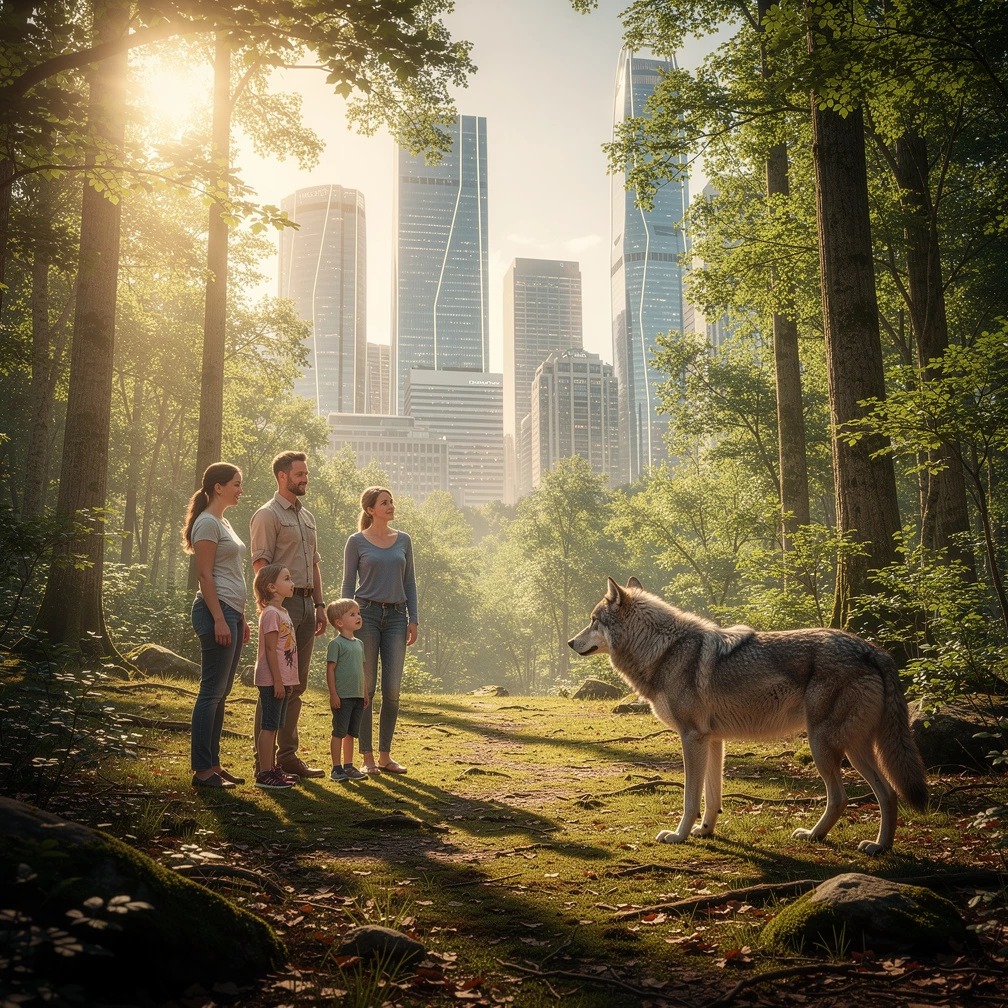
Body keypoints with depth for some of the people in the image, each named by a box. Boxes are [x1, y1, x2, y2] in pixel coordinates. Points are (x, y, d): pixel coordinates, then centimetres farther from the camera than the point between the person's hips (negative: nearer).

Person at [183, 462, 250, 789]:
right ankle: (202, 770, -3)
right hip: (216, 611, -10)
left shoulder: (224, 523, 20)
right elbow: (205, 575, -15)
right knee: (212, 692, -7)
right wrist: (219, 619, -20)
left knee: (220, 693, 11)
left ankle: (212, 764, 16)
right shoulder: (207, 523, -9)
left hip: (231, 612, 10)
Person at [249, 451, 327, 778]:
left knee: (297, 684, 10)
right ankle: (264, 761, -2)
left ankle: (288, 755, 17)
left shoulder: (307, 516, 20)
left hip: (306, 604, 8)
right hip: (283, 603, -8)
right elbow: (261, 564, -12)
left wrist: (319, 605, 16)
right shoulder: (268, 515, -5)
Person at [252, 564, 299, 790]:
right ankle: (264, 774, -2)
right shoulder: (271, 613, -14)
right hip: (272, 680, -10)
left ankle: (272, 768, 23)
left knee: (274, 726, 15)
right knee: (269, 726, -6)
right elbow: (270, 650, -18)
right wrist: (277, 681, -19)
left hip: (281, 680, 10)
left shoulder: (283, 613, 16)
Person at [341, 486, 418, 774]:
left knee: (392, 689, 1)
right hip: (366, 613, -3)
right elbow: (348, 584, 2)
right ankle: (367, 757, 6)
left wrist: (413, 620, 5)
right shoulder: (357, 542, 1)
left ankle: (385, 755, 12)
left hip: (396, 617, 3)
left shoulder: (403, 540, 11)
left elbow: (409, 582, 13)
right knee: (366, 688, -1)